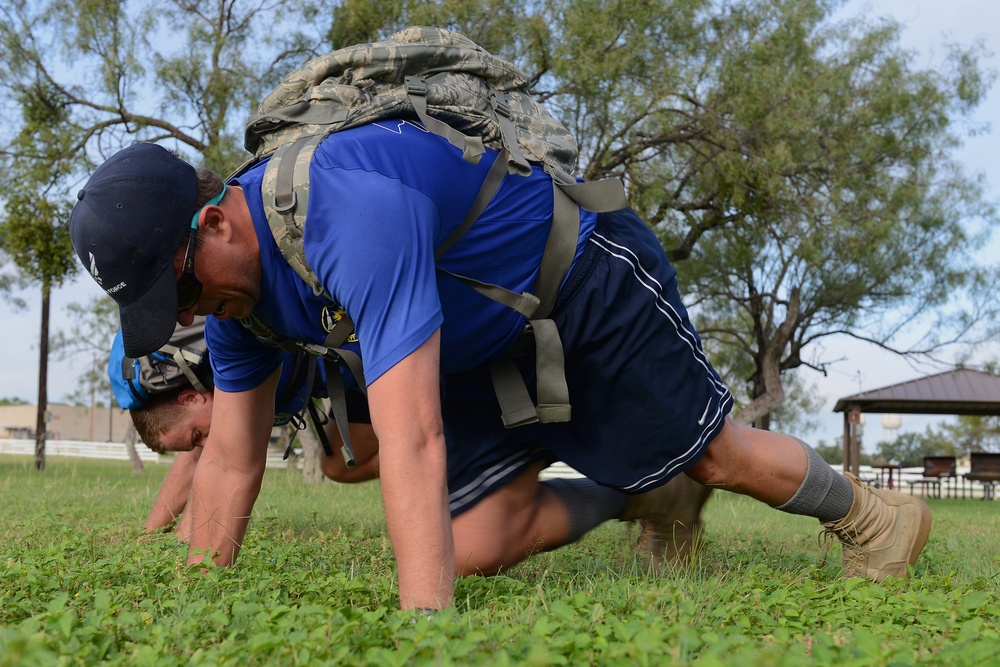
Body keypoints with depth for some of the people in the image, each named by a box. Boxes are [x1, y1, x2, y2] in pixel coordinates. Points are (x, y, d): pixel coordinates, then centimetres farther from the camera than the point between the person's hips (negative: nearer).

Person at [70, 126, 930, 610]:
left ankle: (867, 516, 35)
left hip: (590, 285, -7)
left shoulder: (352, 212, -41)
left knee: (718, 455, 6)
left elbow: (414, 442, -47)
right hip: (487, 347, 7)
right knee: (483, 543, 2)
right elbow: (231, 461, -2)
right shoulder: (239, 285, -12)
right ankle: (641, 499, 29)